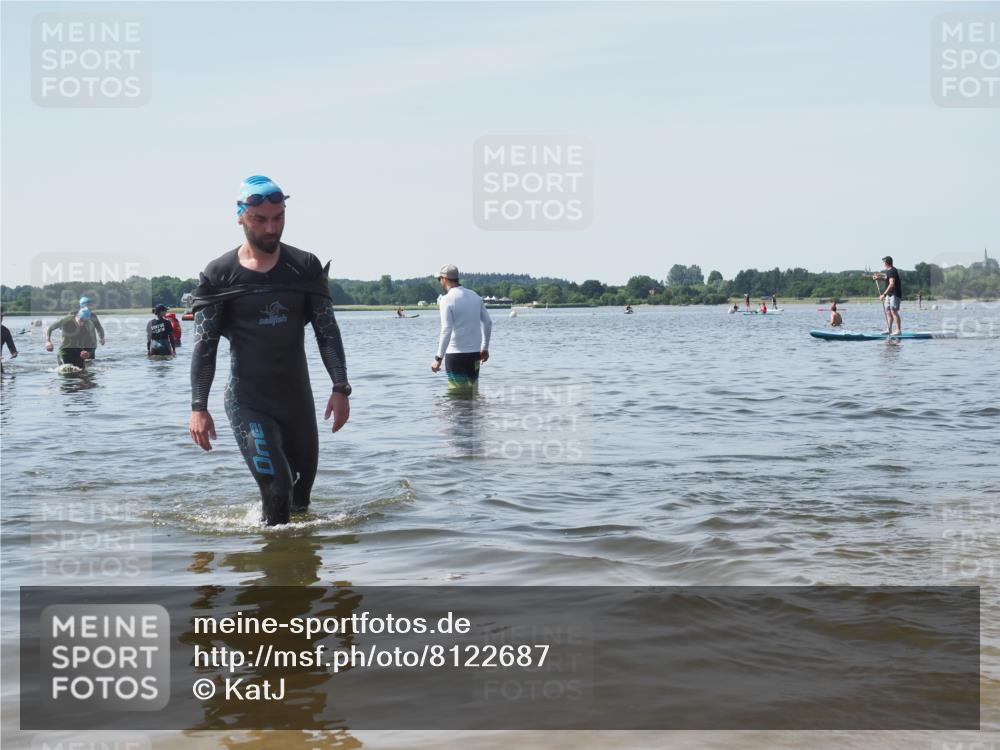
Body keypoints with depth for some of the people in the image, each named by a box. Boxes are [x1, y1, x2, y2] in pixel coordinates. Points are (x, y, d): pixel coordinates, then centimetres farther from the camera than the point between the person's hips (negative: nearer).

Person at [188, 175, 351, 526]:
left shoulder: (306, 267, 2)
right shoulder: (218, 275, -5)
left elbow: (327, 330, 1)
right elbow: (204, 345, -5)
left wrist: (340, 388, -10)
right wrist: (198, 407, -13)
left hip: (298, 398, 4)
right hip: (248, 402, -3)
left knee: (302, 491, 13)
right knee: (277, 489, -17)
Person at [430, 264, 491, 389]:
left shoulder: (446, 300, -12)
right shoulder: (475, 296, 7)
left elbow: (446, 331, -20)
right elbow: (488, 322, 11)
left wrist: (438, 358, -17)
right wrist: (485, 348, 21)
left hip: (456, 355, -6)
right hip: (475, 353, 6)